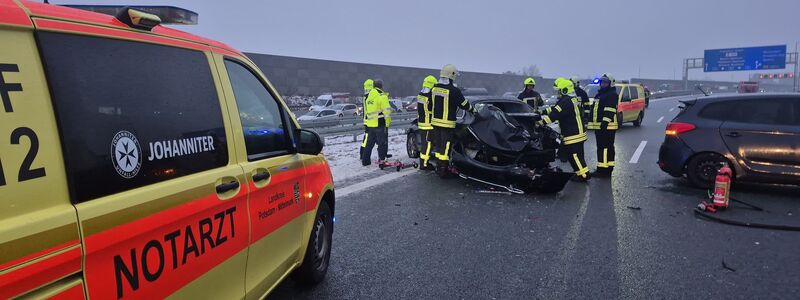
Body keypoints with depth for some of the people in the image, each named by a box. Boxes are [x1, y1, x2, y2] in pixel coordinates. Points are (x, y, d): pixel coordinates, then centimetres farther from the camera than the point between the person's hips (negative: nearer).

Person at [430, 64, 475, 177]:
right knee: (445, 147, -1)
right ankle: (443, 171, 3)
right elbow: (464, 104, -6)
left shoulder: (434, 88, 6)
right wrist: (473, 110, 12)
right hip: (447, 123, -7)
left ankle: (439, 167, 23)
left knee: (438, 145, 14)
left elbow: (430, 105, 13)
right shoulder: (453, 90, -15)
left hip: (435, 121, 7)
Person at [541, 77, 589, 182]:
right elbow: (553, 109, 17)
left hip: (574, 135, -10)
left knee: (575, 156, -5)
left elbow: (555, 114, -30)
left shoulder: (566, 102, -20)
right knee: (572, 155, 16)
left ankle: (584, 175, 0)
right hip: (576, 133, 10)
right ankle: (580, 172, 23)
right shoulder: (567, 100, 14)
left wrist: (542, 121, -33)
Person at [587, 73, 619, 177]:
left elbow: (610, 111, -20)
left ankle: (604, 169, -11)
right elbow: (595, 109, 28)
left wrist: (605, 123, -27)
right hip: (599, 126, 11)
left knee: (605, 147, -11)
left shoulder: (612, 95, -10)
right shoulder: (600, 94, 22)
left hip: (606, 126, -11)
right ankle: (605, 168, 22)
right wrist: (591, 122, 26)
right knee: (601, 147, 14)